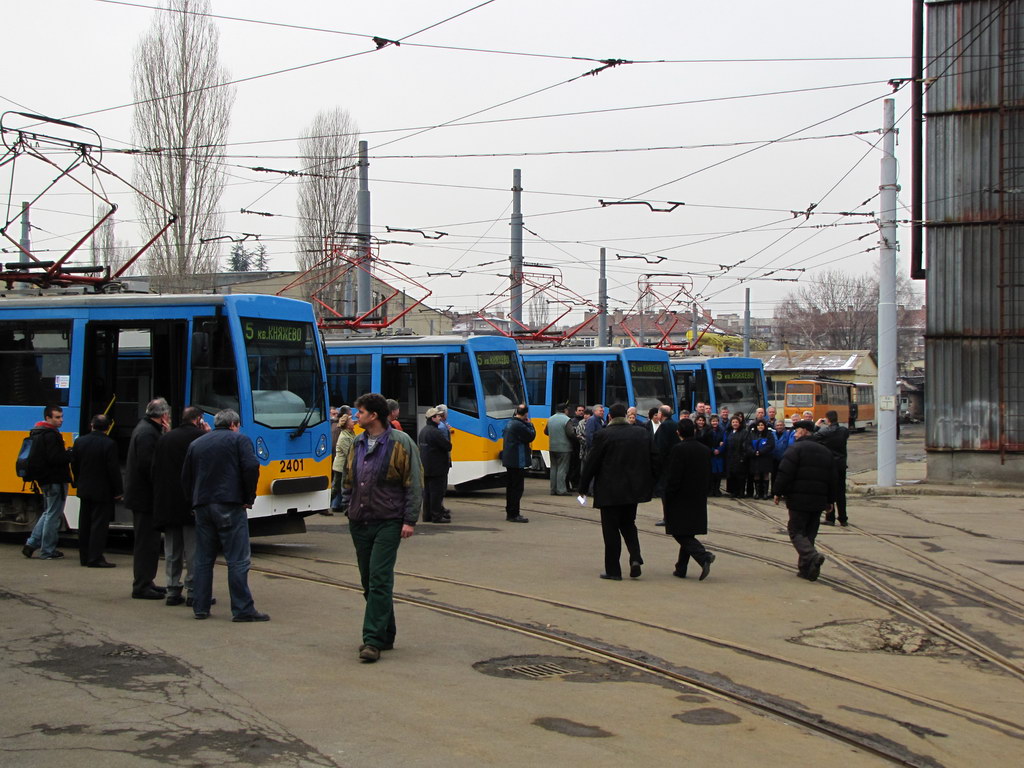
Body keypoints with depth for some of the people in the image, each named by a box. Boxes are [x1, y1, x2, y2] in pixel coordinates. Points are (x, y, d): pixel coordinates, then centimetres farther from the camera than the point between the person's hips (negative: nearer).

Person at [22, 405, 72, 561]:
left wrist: (66, 454, 10)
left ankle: (31, 544, 18)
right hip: (55, 481, -10)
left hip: (45, 480, 10)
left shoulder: (38, 434, 15)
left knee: (48, 513, 20)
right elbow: (55, 458, -25)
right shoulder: (51, 435, -17)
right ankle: (48, 551, 5)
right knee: (53, 515, -1)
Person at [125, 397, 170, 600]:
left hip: (140, 495, 11)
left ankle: (144, 583, 24)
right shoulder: (148, 433, -19)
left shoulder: (145, 428, 14)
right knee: (147, 543, -5)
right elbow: (148, 466, -25)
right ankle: (141, 586, -1)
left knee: (146, 541, 17)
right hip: (145, 496, -11)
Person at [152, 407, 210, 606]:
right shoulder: (200, 437, -7)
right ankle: (193, 592, -2)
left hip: (167, 504, 5)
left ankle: (173, 591, 11)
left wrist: (159, 499, 15)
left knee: (172, 551, 11)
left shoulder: (164, 439, 12)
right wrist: (209, 434, 3)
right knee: (193, 550, -1)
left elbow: (155, 470, 11)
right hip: (193, 503, -5)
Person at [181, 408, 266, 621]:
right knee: (238, 560, -5)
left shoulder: (195, 444, 18)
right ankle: (242, 609, -7)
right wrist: (249, 498, -3)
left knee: (203, 559, 11)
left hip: (202, 507, 5)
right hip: (230, 506, -5)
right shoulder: (239, 440, 3)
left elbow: (185, 478, 16)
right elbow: (251, 468, -12)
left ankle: (200, 607, 12)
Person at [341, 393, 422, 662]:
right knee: (369, 581, 11)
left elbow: (414, 484, -7)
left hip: (388, 523, -7)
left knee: (379, 579, -12)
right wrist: (350, 509, 13)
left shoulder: (400, 443, -6)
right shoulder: (357, 444, 12)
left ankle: (373, 640, -12)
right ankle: (385, 636, 22)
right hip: (360, 523, 7)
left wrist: (409, 520, -12)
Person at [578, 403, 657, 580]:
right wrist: (650, 484, 17)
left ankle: (613, 570, 4)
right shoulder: (641, 435, 4)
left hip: (610, 491, -5)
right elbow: (655, 460, 6)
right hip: (633, 490, 5)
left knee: (611, 529, 3)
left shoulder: (603, 435, -11)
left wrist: (583, 486, 1)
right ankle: (635, 558, -2)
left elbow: (591, 463, -8)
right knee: (628, 524, 19)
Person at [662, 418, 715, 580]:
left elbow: (673, 477, -17)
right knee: (687, 534, 14)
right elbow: (708, 477, 9)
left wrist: (665, 499, -8)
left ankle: (704, 557, -21)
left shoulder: (678, 449, -15)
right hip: (698, 500, 7)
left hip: (680, 500, -7)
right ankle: (681, 569, 19)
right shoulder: (705, 450, 5)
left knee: (681, 534, -2)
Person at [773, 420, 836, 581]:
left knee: (796, 531, -1)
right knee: (809, 534, 12)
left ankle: (812, 556, -25)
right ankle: (806, 569, 10)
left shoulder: (795, 449, -8)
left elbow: (785, 473, -14)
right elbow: (832, 479, 18)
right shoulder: (825, 451, 15)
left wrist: (778, 492, -4)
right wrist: (830, 500, 24)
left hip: (799, 500, -6)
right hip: (818, 501, 6)